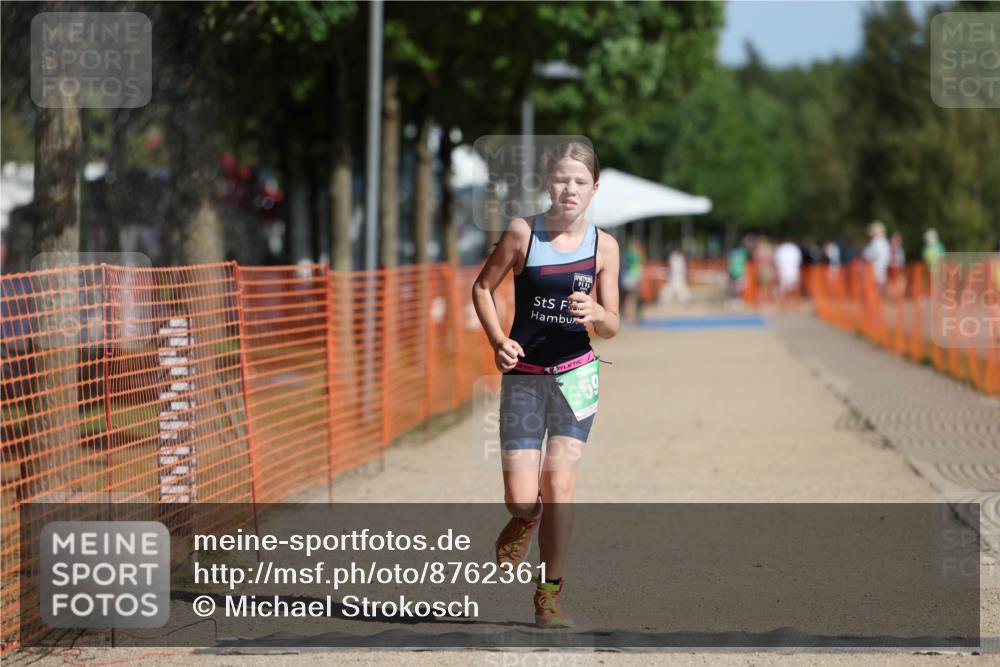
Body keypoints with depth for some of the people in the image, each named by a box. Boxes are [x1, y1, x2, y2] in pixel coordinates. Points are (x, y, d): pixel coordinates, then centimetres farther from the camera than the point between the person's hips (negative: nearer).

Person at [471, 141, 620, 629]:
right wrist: (498, 341, -8)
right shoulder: (522, 233, -5)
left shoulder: (604, 246, -1)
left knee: (559, 483, -9)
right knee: (521, 500, -6)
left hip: (576, 373, 1)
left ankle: (549, 594, 4)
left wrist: (595, 313, -19)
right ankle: (524, 523, 32)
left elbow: (611, 328, 4)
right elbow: (482, 287, 6)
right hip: (523, 375, -1)